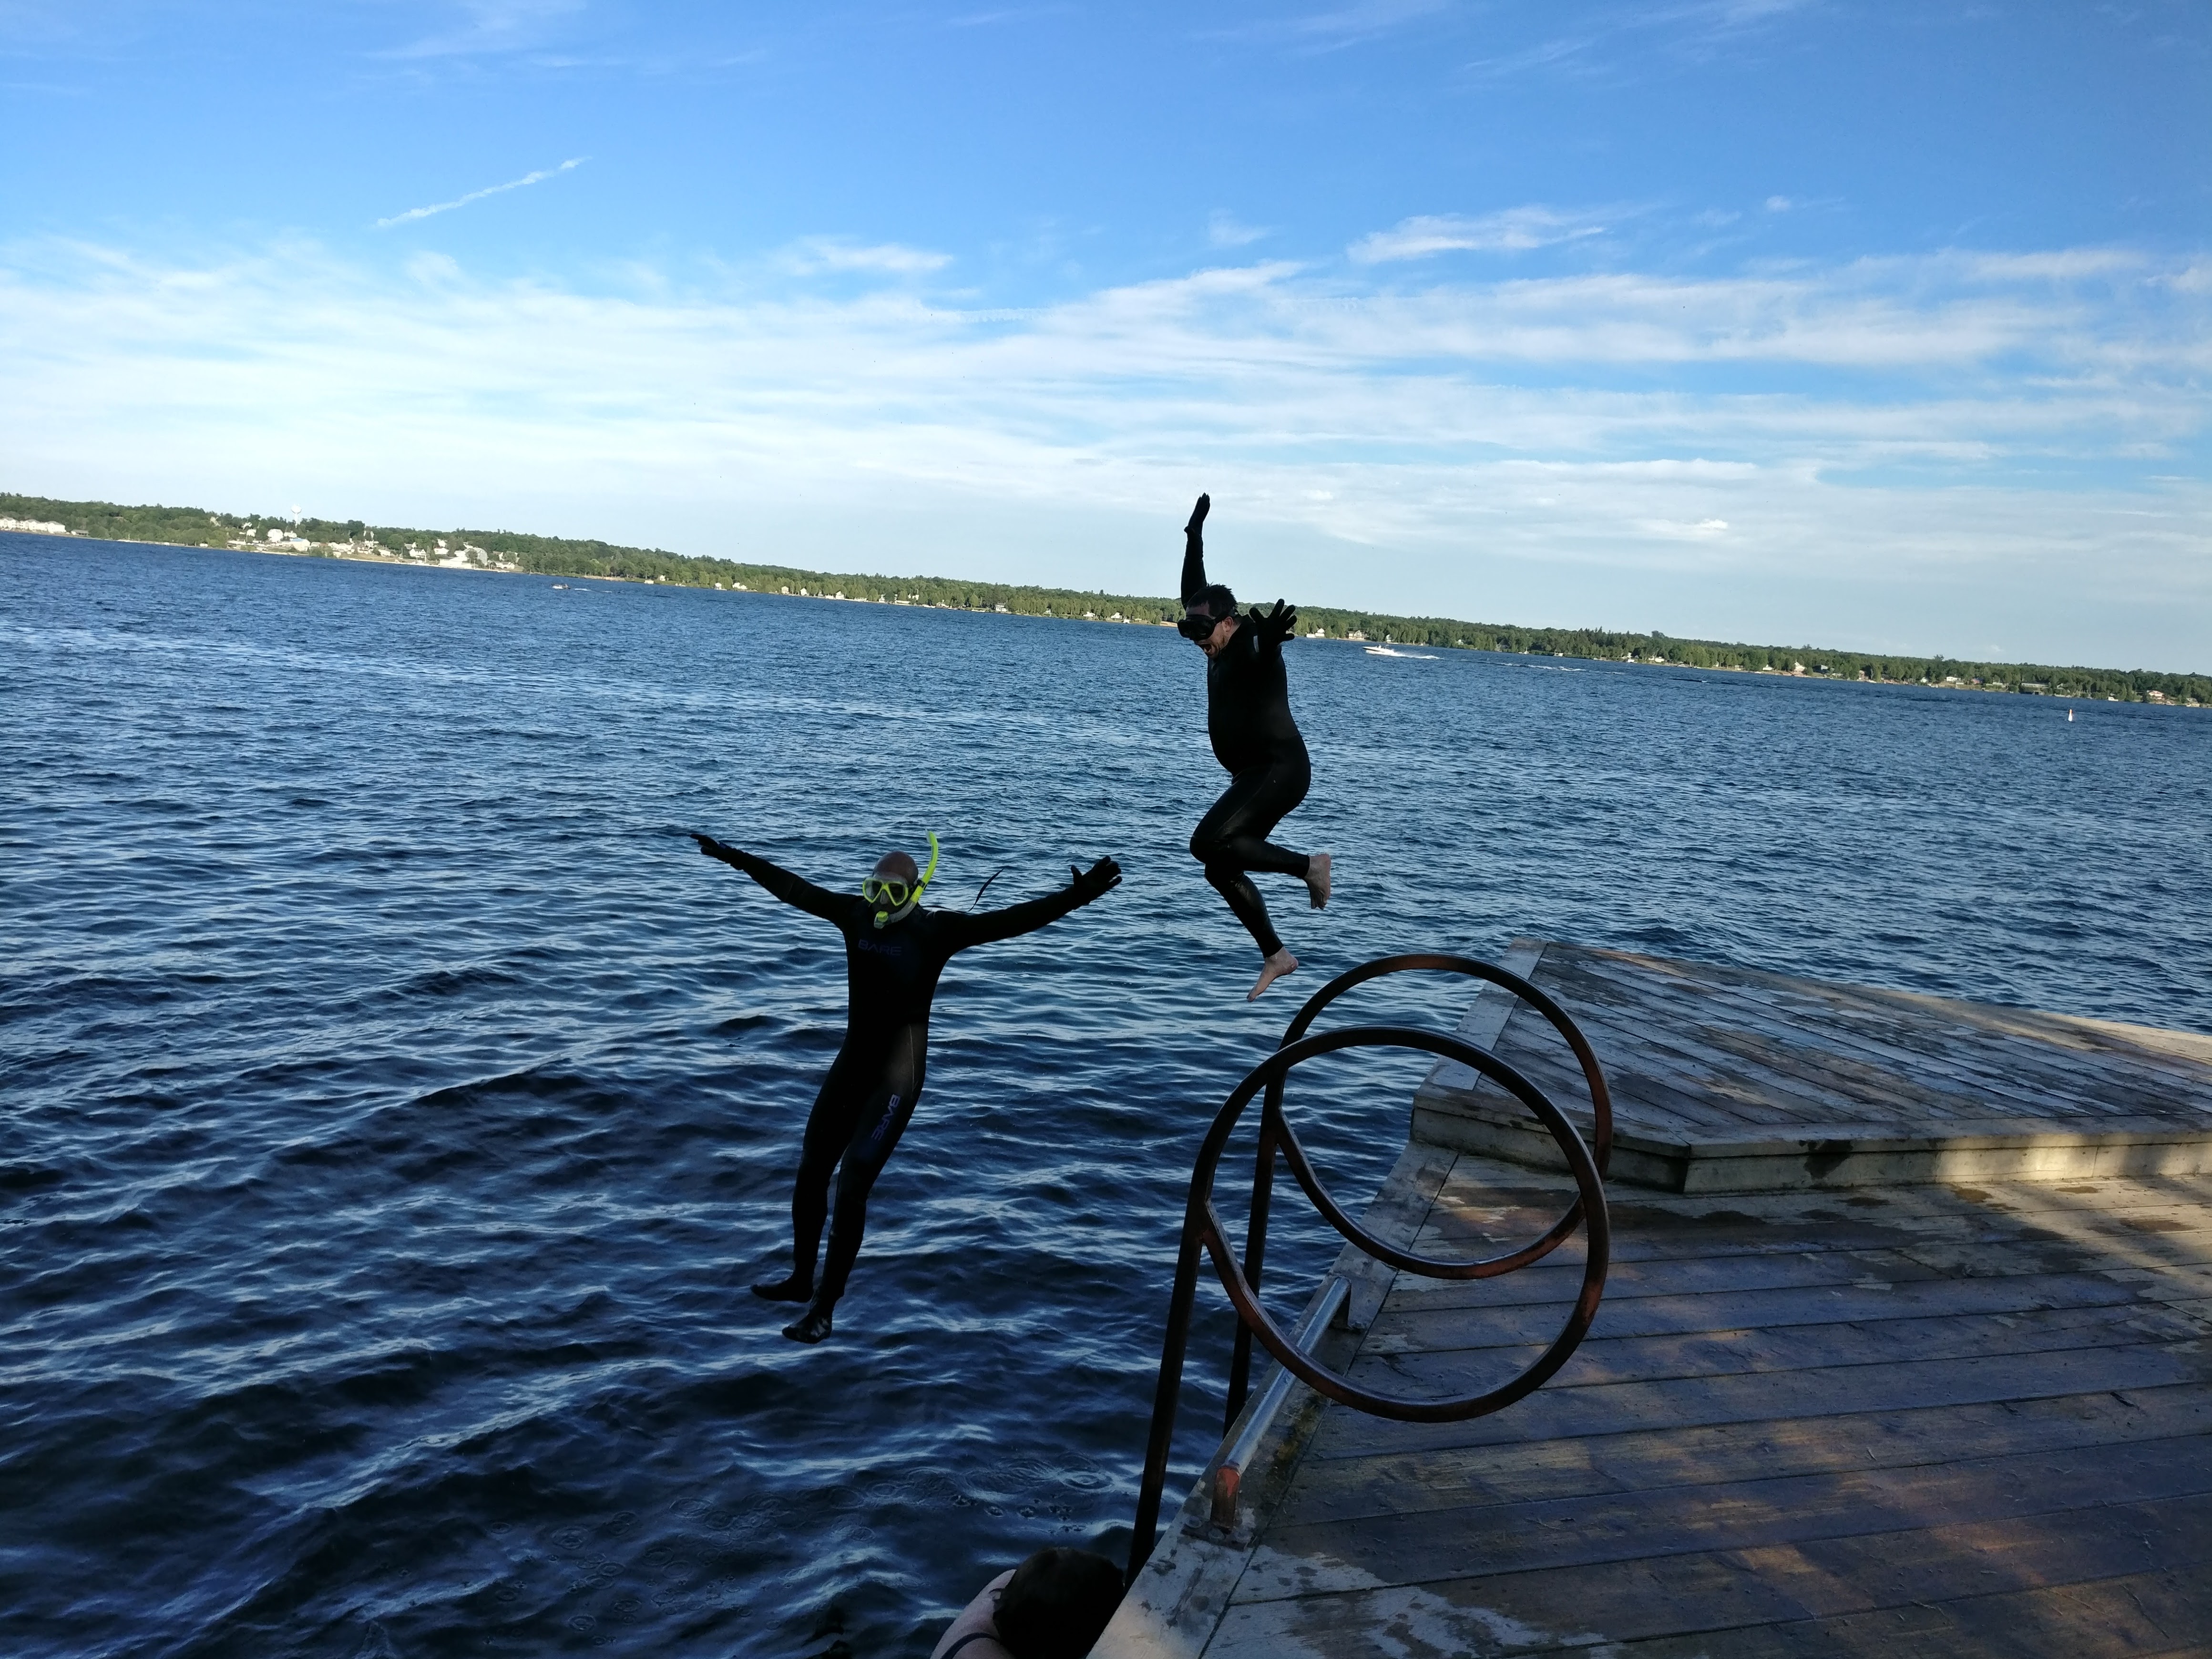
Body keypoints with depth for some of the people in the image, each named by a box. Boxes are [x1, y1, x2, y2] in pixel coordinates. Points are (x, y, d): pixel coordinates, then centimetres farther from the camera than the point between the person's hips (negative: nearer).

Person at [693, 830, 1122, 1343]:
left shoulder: (938, 930, -13)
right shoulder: (856, 914, 0)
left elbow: (1014, 920, -23)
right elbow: (792, 888, 10)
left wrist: (1078, 894, -35)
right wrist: (734, 857, 15)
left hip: (896, 1077, -6)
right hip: (851, 1065, 6)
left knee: (852, 1188, -8)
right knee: (809, 1176, 14)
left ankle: (823, 1309, 5)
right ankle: (801, 1280, 35)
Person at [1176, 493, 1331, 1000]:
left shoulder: (1253, 645, -13)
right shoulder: (1221, 650, 11)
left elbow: (1265, 648, -40)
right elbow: (1193, 593, 26)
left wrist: (1272, 634, -64)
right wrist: (1195, 534, 32)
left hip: (1280, 770, -10)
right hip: (1253, 776, 10)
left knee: (1208, 844, -21)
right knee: (1221, 870, 8)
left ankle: (1307, 865, -9)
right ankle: (1275, 955, 15)